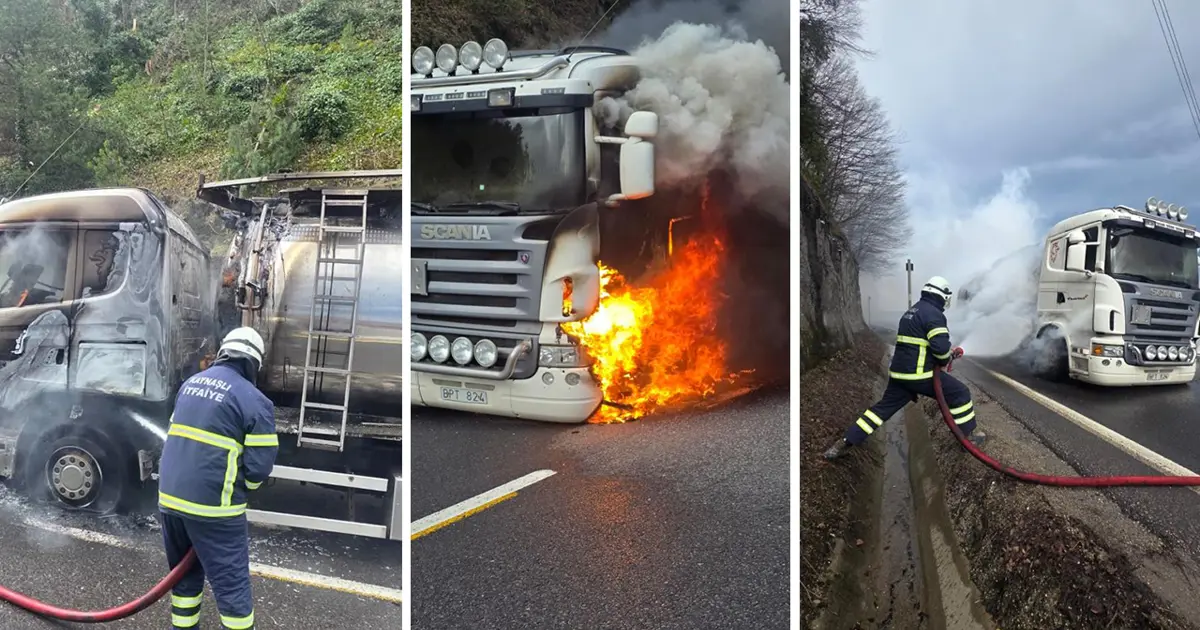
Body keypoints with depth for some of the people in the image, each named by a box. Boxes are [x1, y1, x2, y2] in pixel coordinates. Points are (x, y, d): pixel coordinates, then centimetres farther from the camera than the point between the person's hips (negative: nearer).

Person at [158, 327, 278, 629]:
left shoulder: (191, 383, 10)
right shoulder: (255, 401, -12)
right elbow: (259, 466, -12)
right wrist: (239, 487, 8)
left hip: (169, 496, 7)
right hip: (212, 505, -7)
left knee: (184, 571, 23)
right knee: (231, 582, 3)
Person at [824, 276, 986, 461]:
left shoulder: (911, 312, 18)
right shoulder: (934, 314, -11)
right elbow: (941, 346, -22)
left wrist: (948, 353, 22)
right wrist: (946, 359, 0)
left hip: (899, 372, 8)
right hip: (920, 374, -8)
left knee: (883, 408, 13)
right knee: (960, 393, 10)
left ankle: (845, 443, 7)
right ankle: (968, 435, 20)